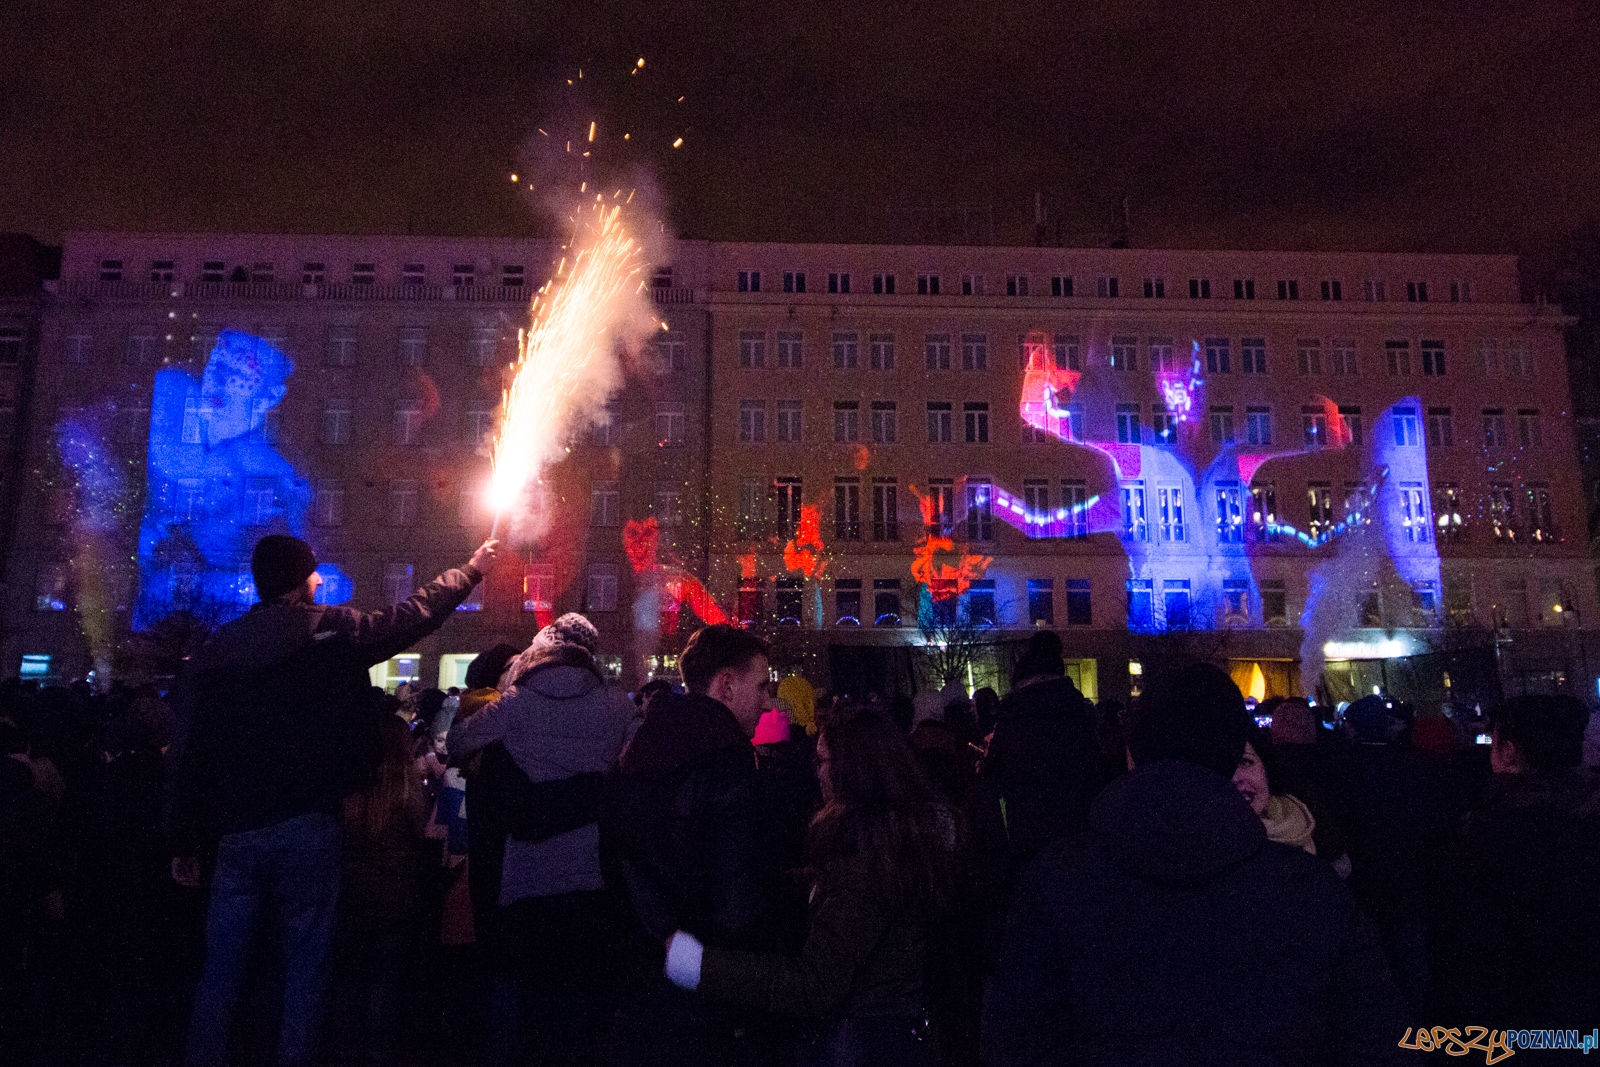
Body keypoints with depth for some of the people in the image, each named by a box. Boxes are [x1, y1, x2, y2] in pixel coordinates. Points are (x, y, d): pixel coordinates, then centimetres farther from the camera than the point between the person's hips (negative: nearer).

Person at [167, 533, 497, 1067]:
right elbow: (415, 615, 6)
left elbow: (193, 755, 6)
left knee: (221, 966, 13)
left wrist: (184, 841, 13)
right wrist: (471, 569, 21)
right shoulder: (332, 630, -5)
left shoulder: (214, 651, 5)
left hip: (235, 832, 4)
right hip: (307, 829, -3)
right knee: (305, 964, 7)